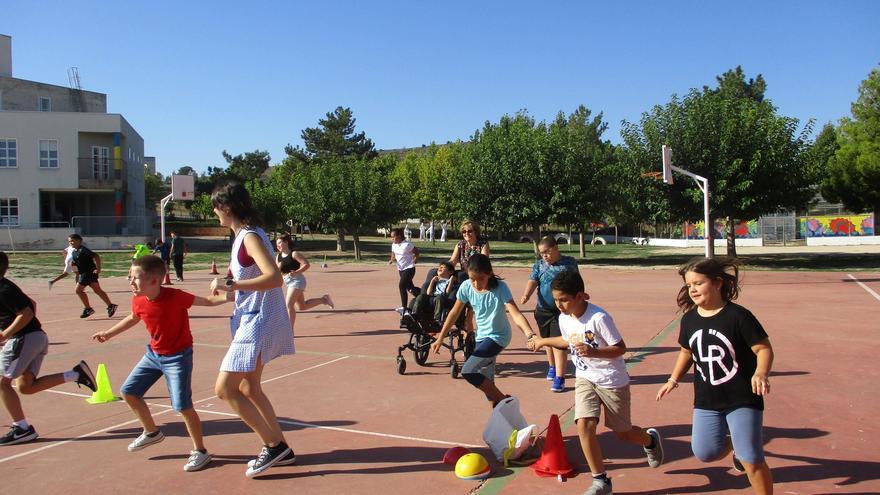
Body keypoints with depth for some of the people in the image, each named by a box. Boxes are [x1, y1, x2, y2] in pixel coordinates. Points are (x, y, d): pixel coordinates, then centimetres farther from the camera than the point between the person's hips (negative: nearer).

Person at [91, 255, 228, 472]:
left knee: (183, 405, -12)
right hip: (153, 354, 7)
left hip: (178, 357, -7)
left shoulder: (175, 297, -26)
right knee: (128, 391, 13)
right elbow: (133, 318, 17)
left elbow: (207, 301, -18)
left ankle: (200, 451, 5)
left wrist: (227, 296, -35)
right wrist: (109, 333, 28)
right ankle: (152, 432, 33)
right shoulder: (138, 301, -7)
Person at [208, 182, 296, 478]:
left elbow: (274, 277, -30)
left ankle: (273, 445, 1)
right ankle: (280, 450, 26)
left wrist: (231, 284, -28)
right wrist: (226, 287, 22)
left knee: (225, 389, -8)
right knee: (248, 388, 17)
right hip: (252, 320, 10)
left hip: (259, 323, -10)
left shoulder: (250, 237, -17)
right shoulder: (244, 235, 12)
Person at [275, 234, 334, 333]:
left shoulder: (294, 254, -10)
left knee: (289, 304, -15)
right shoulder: (278, 257, 10)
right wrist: (279, 268, -14)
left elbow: (306, 264, -15)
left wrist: (296, 272, -24)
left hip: (297, 280, -9)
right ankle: (323, 299, 32)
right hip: (288, 282, 9)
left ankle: (290, 330, -11)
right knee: (302, 306, 17)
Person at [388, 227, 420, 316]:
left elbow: (417, 252, -8)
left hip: (409, 268, -8)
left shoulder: (406, 245, -19)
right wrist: (392, 260, -3)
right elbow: (394, 255, 17)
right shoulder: (394, 245, 3)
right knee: (410, 288, 13)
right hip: (401, 269, 8)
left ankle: (404, 308, -11)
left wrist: (413, 261, -11)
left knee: (401, 285, -17)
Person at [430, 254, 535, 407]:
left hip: (498, 337, -6)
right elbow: (454, 313, 1)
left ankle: (502, 400, -1)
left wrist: (530, 335, -48)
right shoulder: (466, 286, -11)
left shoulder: (500, 287, -23)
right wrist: (440, 339, 1)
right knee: (486, 380, 12)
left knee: (468, 371, -16)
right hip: (482, 336, 6)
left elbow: (516, 314, -31)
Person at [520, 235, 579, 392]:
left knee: (558, 343, -10)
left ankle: (559, 378, -6)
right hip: (543, 310, 3)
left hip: (562, 310, -3)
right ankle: (552, 367, 41)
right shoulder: (539, 265, 1)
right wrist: (526, 295, -31)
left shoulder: (569, 262, -3)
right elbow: (533, 280, -14)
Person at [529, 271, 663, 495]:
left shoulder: (599, 317, -27)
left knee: (622, 433, 10)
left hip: (612, 381, -5)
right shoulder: (563, 318, -6)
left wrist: (592, 352, -37)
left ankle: (651, 439, 46)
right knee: (584, 426, -14)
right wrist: (543, 341, 12)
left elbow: (621, 348, -23)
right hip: (585, 379, 5)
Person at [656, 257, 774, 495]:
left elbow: (764, 348, -15)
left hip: (742, 398, -5)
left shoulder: (738, 316, -16)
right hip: (706, 400, 5)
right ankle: (733, 445, 34)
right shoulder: (689, 319, 0)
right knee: (705, 452, 3)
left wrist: (761, 374, -33)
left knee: (752, 461, -2)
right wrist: (673, 380, 10)